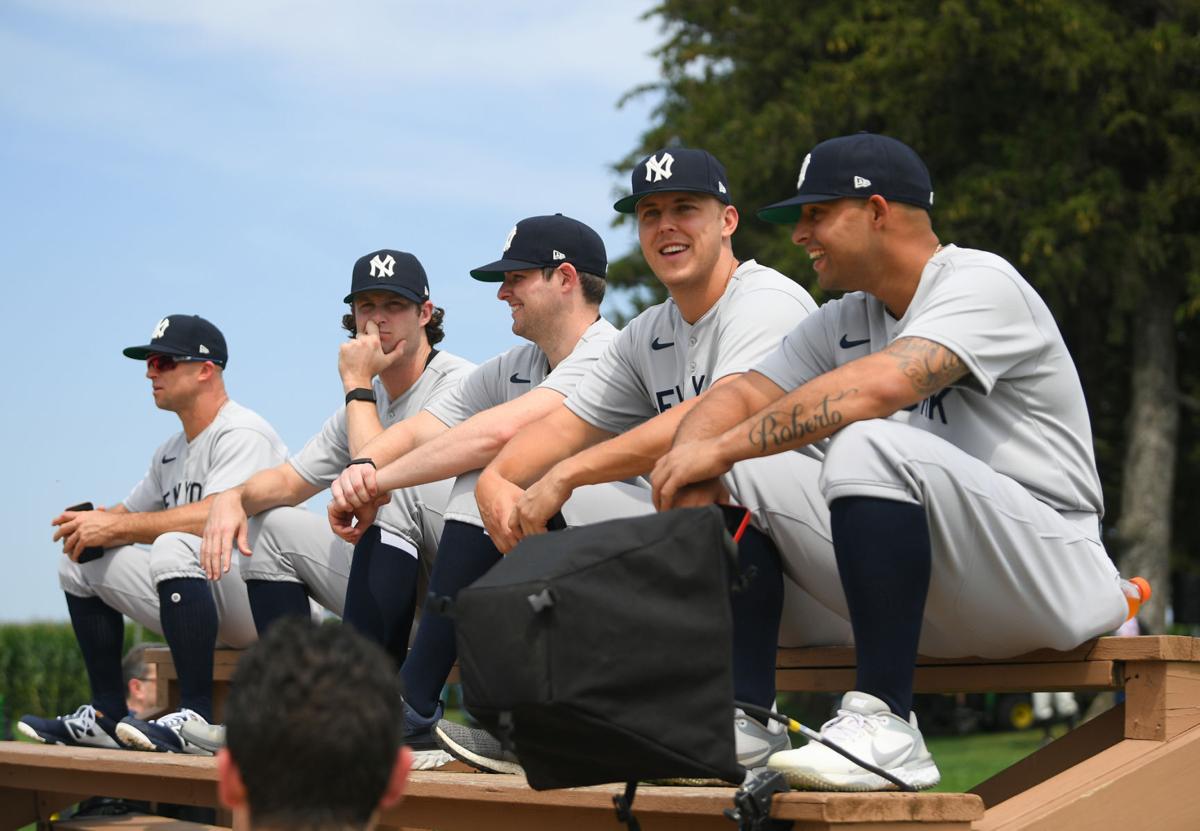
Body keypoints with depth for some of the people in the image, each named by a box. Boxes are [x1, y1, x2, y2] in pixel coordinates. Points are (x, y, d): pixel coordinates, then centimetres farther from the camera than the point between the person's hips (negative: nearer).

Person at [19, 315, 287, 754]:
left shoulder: (241, 433, -12)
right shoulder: (171, 453, 19)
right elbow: (128, 514, 21)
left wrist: (114, 526, -21)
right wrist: (91, 525, -5)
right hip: (198, 601, 10)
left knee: (174, 546, -36)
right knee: (81, 561, 11)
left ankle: (197, 716, -35)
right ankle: (107, 715, 7)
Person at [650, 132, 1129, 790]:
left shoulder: (981, 283, -12)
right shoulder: (843, 321, 14)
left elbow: (876, 387, -28)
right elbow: (740, 396, 6)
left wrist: (722, 448, -25)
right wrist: (693, 455, -17)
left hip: (1050, 575, -8)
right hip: (934, 607, 8)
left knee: (870, 445, -32)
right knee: (743, 480, 1)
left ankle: (887, 727, -30)